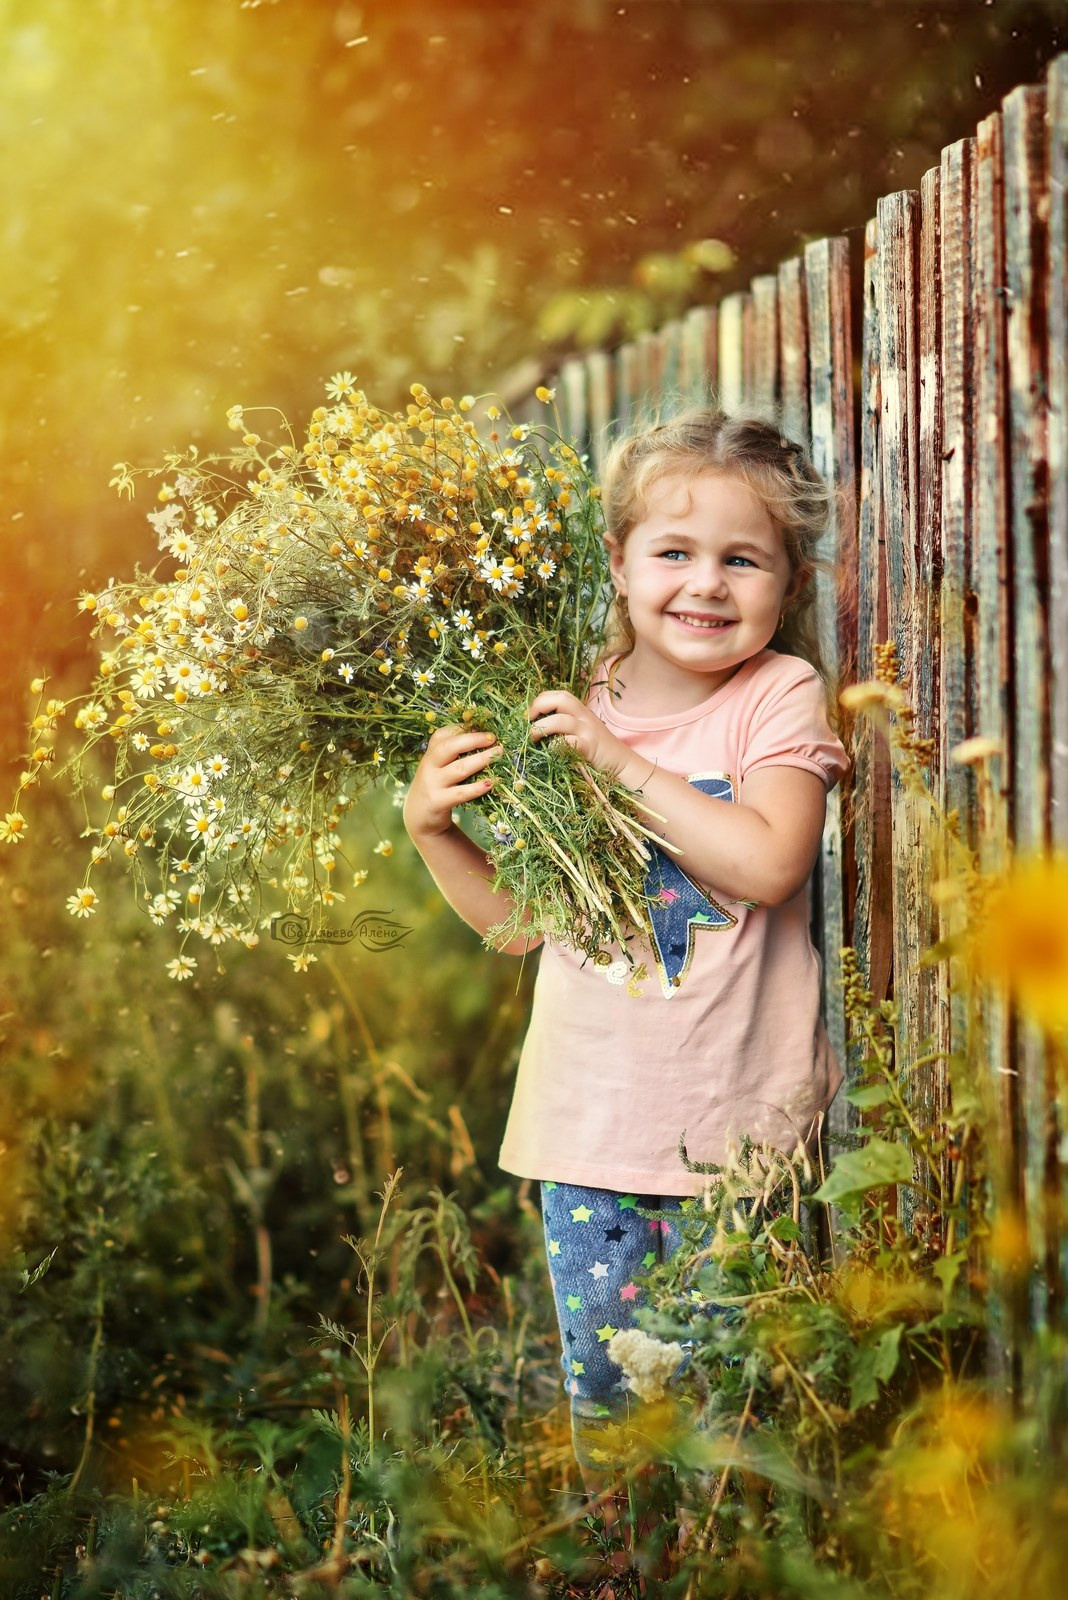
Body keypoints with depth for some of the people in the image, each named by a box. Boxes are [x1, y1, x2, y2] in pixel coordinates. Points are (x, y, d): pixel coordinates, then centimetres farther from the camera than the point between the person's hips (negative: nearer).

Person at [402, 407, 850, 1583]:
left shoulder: (781, 695, -5)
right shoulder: (568, 712, 4)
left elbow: (766, 864, -22)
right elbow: (519, 918, 9)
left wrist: (621, 760, -21)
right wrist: (434, 830, -7)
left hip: (733, 1106, -3)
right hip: (590, 1106, 3)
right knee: (596, 1368, 11)